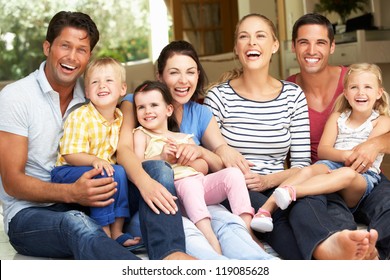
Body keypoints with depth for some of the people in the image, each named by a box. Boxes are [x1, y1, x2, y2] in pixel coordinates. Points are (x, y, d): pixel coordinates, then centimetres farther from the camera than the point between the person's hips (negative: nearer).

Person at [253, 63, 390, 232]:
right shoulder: (337, 117, 17)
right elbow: (322, 151, 2)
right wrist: (345, 155, -17)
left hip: (364, 176, -3)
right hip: (333, 167, 3)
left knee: (347, 174, -38)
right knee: (309, 170, -31)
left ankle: (291, 192, -58)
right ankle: (267, 208, -49)